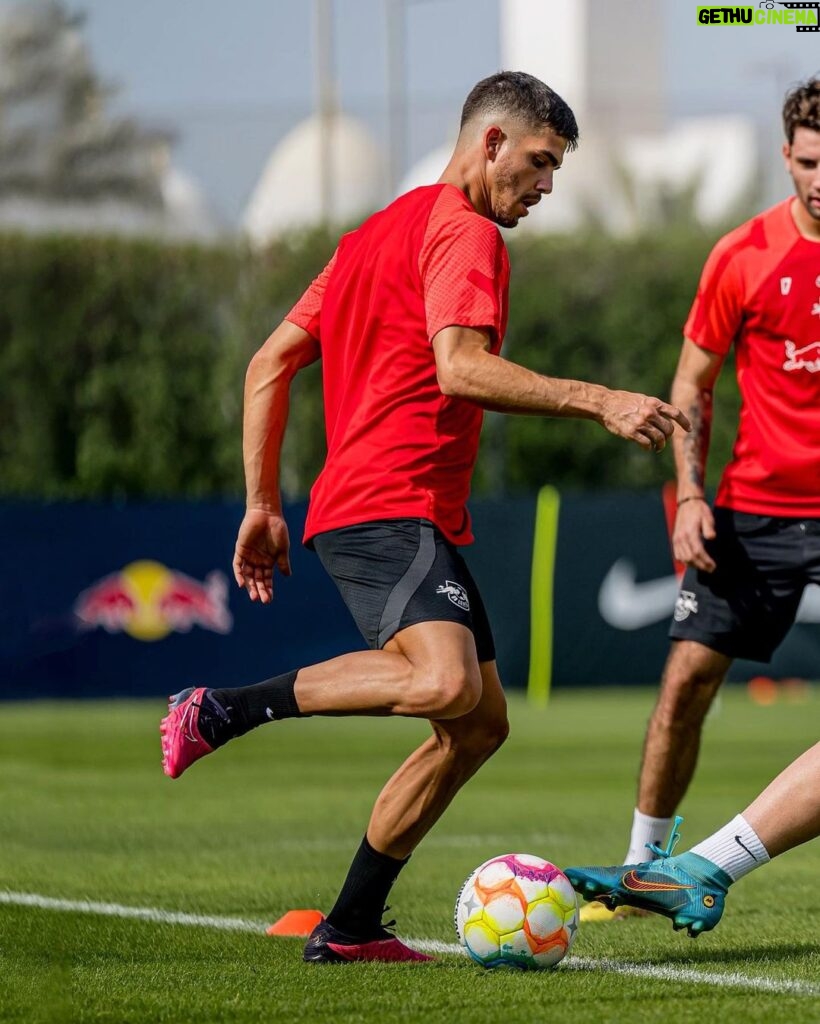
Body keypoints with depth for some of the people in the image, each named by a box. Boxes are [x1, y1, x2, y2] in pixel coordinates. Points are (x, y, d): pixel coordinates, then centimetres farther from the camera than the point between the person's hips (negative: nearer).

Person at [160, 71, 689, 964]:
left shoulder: (378, 234, 25)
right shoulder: (463, 232, -5)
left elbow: (269, 364, 23)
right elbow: (460, 368, -22)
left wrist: (263, 504, 23)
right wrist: (597, 403, -20)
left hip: (421, 520, 11)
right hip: (390, 512, -11)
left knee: (479, 725, 9)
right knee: (447, 681, -31)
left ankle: (350, 928, 10)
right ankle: (223, 711, -19)